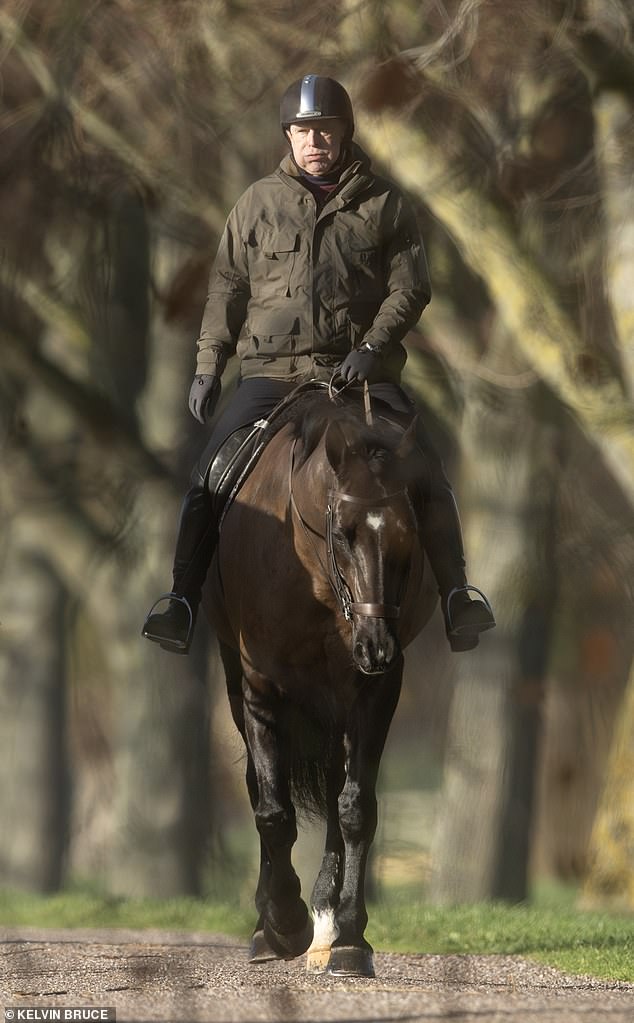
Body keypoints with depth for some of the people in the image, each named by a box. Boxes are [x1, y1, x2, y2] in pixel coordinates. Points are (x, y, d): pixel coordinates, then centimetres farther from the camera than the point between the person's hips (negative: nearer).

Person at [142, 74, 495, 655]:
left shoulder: (385, 204, 6)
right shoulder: (259, 204, 9)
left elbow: (410, 288, 1)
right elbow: (228, 289, 11)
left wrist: (372, 348, -14)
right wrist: (208, 366, 3)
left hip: (362, 369, -1)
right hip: (271, 371, 1)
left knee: (426, 472, -18)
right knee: (211, 477, -14)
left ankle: (456, 596, -15)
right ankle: (183, 602, -11)